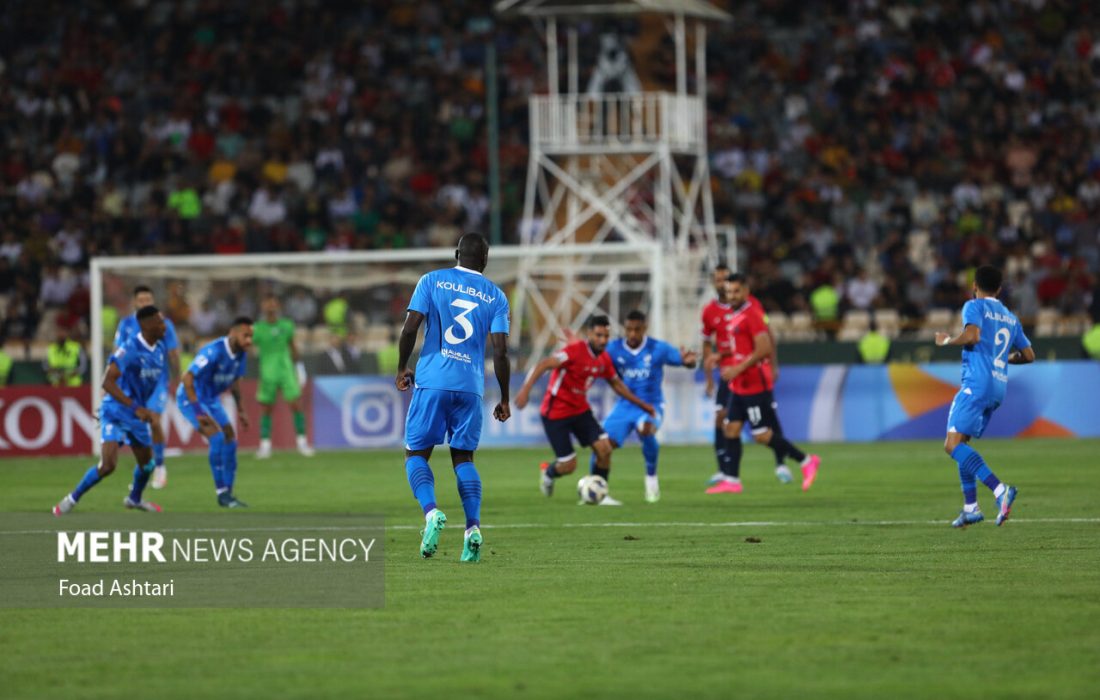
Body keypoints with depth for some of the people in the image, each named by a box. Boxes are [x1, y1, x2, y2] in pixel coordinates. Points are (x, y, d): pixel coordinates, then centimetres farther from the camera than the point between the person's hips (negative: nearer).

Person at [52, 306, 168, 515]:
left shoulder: (160, 349, 1)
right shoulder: (129, 350, -25)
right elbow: (107, 382, -30)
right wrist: (135, 408, -33)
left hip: (138, 414, 8)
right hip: (116, 413, -8)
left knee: (147, 463, 18)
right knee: (107, 465, -19)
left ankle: (135, 498, 47)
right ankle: (72, 499, 0)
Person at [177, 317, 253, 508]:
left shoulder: (241, 354, -4)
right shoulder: (213, 352, -30)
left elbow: (235, 381, 14)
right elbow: (187, 378, -30)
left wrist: (240, 410, 15)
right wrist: (198, 411, -31)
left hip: (211, 399, 8)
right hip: (191, 398, -8)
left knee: (230, 441, 3)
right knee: (217, 438, -21)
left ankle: (228, 493, 11)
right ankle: (221, 493, -14)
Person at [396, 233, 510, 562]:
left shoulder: (432, 281, 4)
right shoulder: (495, 296, 8)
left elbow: (410, 327, -5)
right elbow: (500, 351, 2)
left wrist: (402, 368, 10)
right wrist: (504, 399, 9)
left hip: (432, 382, -2)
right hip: (470, 386, 2)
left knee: (416, 454, 7)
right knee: (464, 458, 11)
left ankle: (431, 511, -19)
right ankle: (473, 527, -6)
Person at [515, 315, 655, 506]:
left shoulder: (604, 359, 0)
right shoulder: (575, 350, -23)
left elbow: (616, 384, 18)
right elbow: (544, 365, -32)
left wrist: (642, 404, 20)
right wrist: (526, 389, -45)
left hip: (580, 410, 7)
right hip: (555, 413, -7)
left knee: (604, 449, -9)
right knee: (568, 465, -5)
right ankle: (548, 473, 31)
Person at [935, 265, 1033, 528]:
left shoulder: (974, 306, 0)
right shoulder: (1011, 318, 21)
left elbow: (972, 336, -19)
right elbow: (1028, 355, 24)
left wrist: (946, 340, -1)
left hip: (977, 383, -8)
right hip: (999, 386, 8)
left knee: (953, 444, -16)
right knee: (961, 442, 20)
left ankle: (1000, 490, -32)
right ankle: (970, 508, 15)